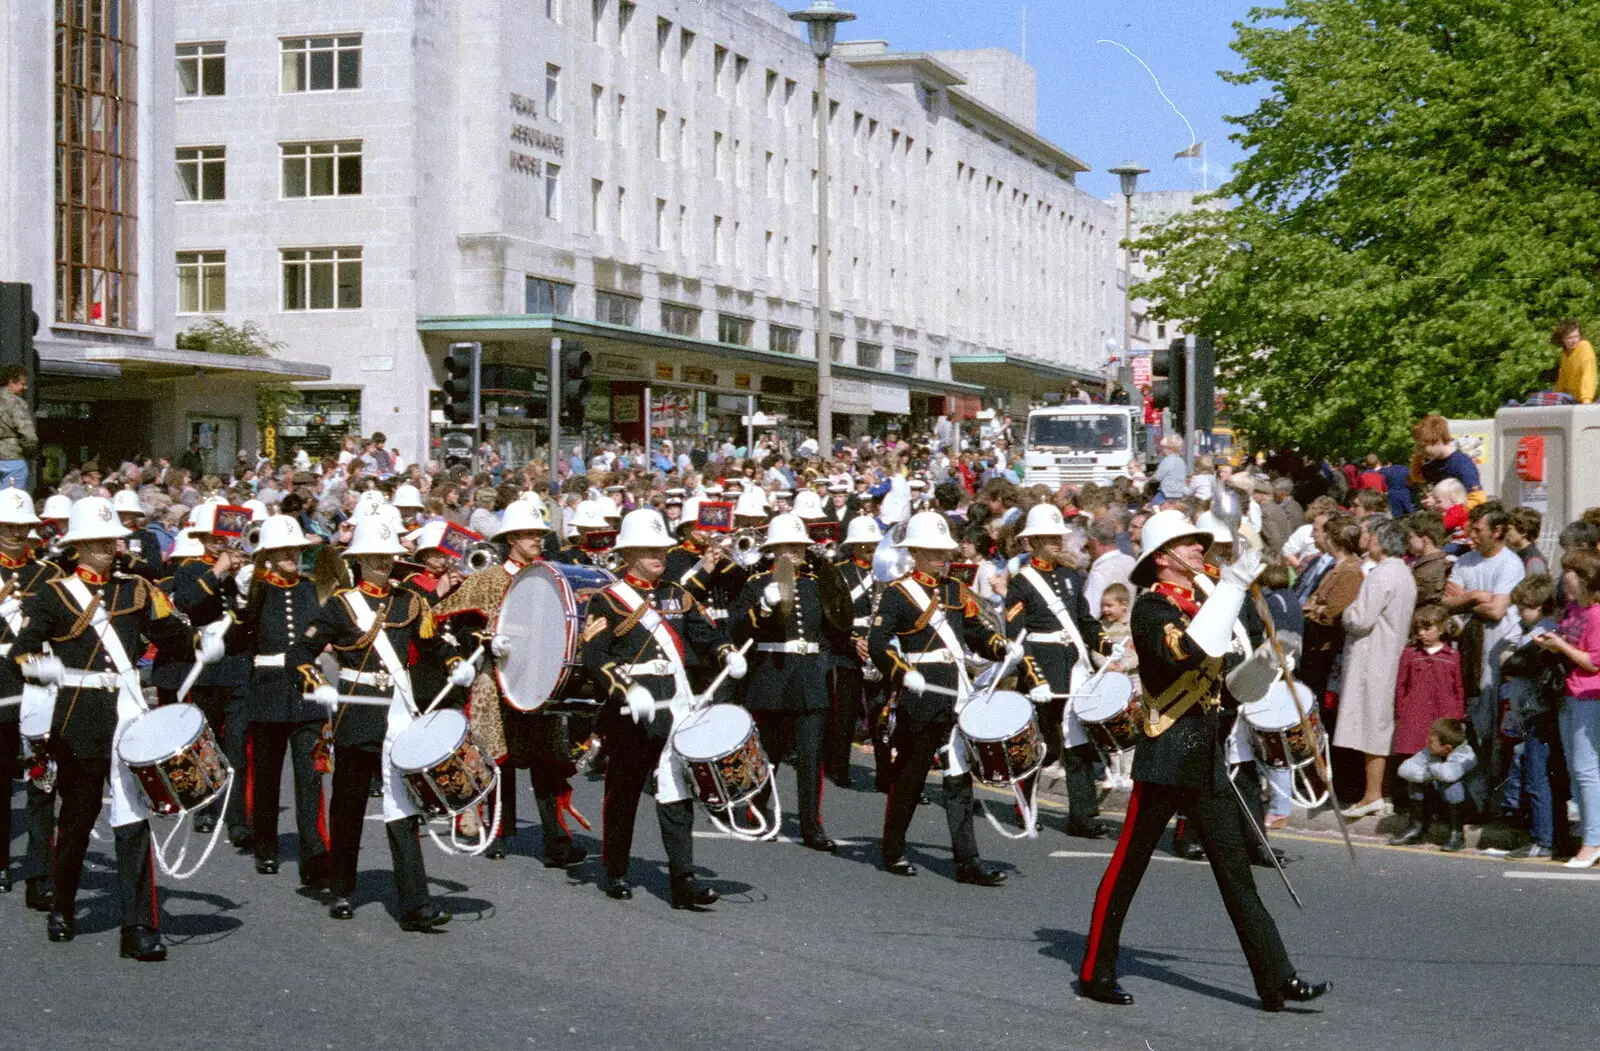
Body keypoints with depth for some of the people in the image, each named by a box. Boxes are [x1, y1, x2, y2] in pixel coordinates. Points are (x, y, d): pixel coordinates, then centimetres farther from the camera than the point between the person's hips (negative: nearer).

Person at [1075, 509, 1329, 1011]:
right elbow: (1185, 652, -32)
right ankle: (1095, 972, 14)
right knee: (1129, 866, 2)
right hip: (1165, 756, -8)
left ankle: (1276, 978, 1)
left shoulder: (1200, 604, 16)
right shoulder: (1151, 607, -11)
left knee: (1234, 866, 4)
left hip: (1205, 757, 8)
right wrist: (1231, 587, -30)